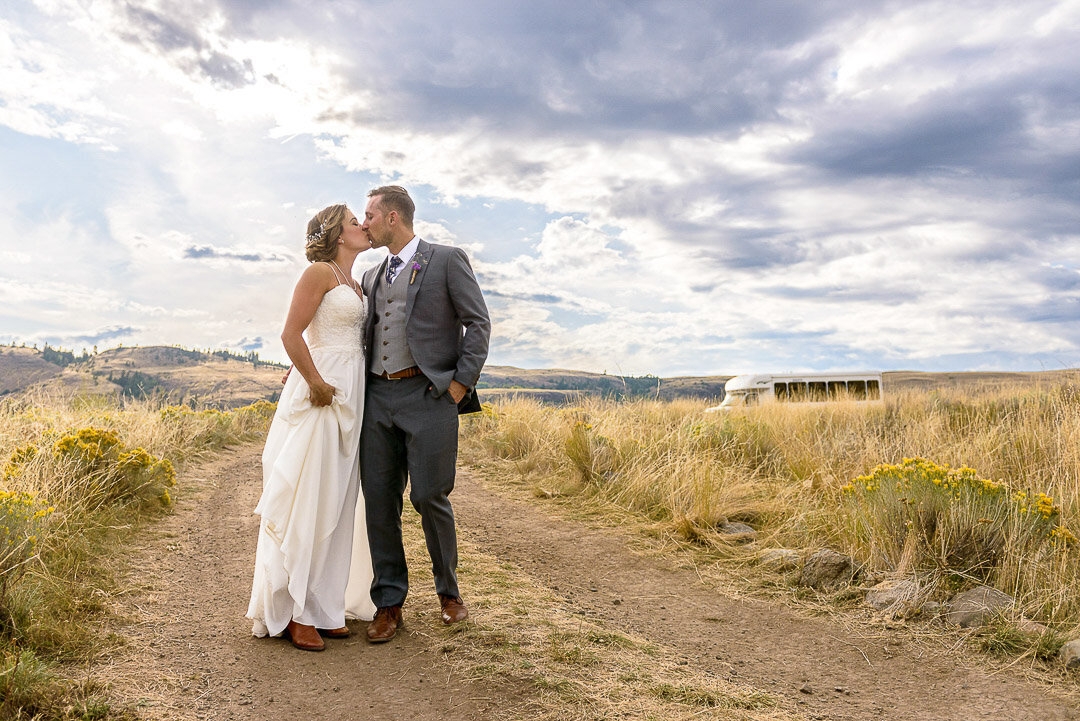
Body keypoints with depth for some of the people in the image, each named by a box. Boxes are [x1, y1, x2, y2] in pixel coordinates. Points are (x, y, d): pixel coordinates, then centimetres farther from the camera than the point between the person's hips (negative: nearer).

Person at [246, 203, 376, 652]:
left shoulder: (353, 282, 20)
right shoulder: (320, 271, -5)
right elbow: (291, 335, -13)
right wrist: (317, 383, -15)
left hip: (349, 398, 9)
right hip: (322, 392, -9)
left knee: (336, 504, 10)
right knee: (307, 501, -4)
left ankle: (322, 607, 19)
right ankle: (292, 611, 6)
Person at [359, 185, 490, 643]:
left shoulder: (447, 260, 3)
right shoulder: (371, 277, 21)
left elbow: (478, 323, -2)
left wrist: (461, 383, -10)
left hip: (428, 394, -6)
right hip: (378, 397, 6)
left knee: (429, 496, -3)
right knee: (379, 498, 2)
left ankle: (448, 590, 20)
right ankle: (389, 603, 14)